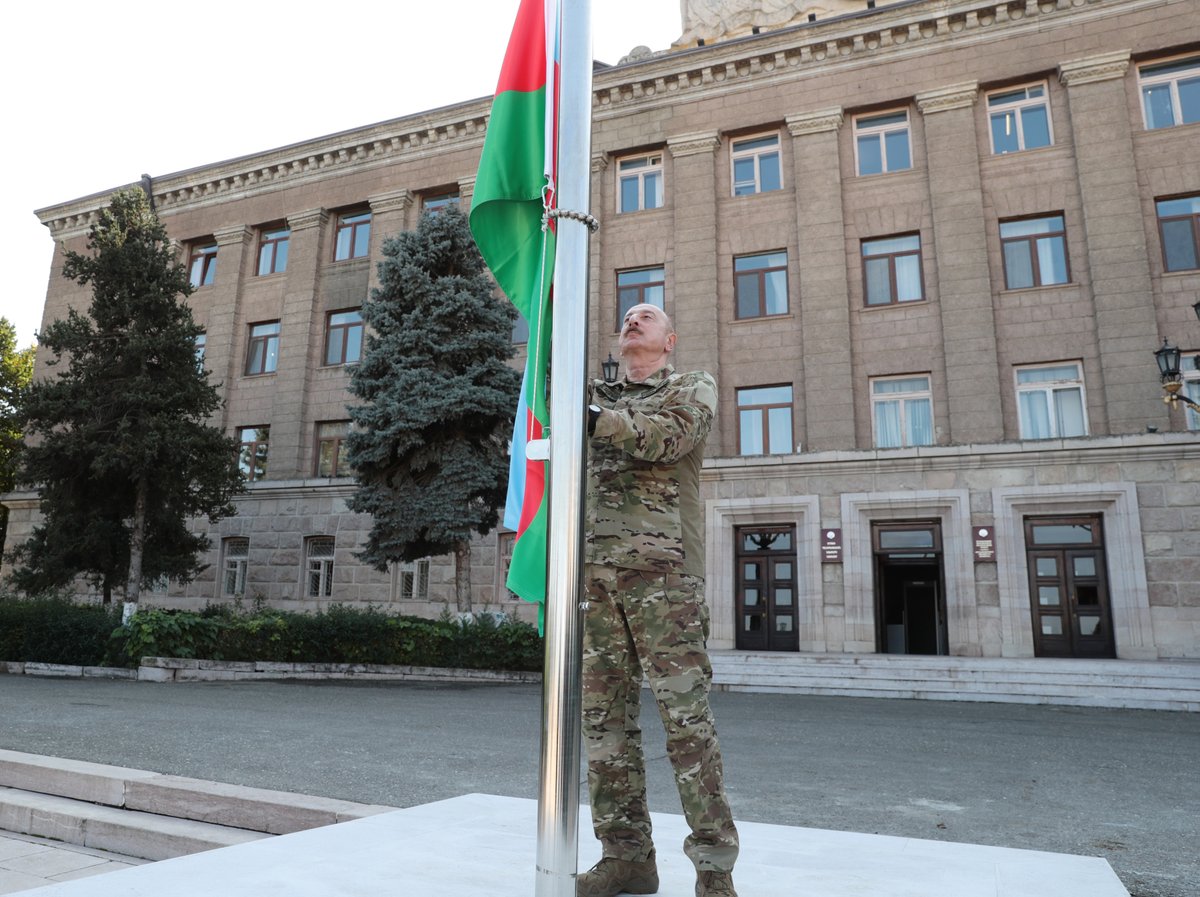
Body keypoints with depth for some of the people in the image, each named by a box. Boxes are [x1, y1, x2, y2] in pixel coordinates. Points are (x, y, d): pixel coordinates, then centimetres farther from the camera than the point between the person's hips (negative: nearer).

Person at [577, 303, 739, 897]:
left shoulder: (693, 387, 12)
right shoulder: (598, 397, 26)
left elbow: (665, 437, -8)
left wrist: (592, 416, -14)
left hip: (661, 566, -4)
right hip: (595, 567, 5)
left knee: (685, 714, -5)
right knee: (604, 714, 4)